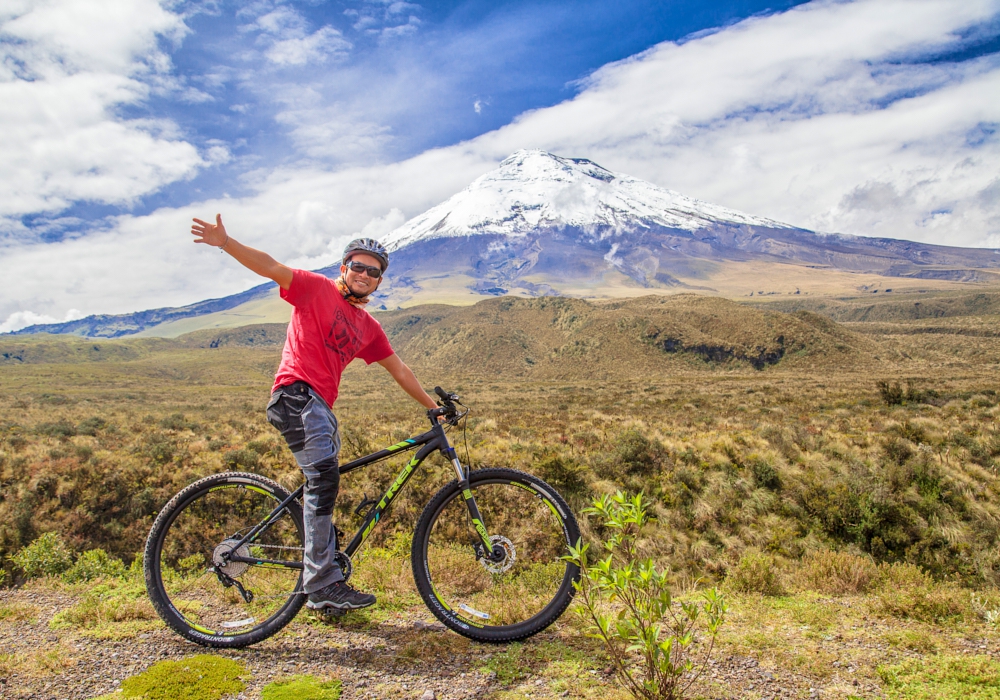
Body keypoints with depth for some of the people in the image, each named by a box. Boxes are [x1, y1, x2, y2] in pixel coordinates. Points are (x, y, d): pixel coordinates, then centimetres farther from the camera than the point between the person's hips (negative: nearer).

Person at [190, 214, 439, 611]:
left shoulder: (368, 327, 20)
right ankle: (323, 581, -22)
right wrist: (226, 243, -21)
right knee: (324, 475, -24)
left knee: (323, 487, 9)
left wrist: (433, 407, 25)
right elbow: (271, 267, -6)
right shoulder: (317, 288, 5)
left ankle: (322, 590, 18)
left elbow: (399, 371, 24)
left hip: (321, 407, 8)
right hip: (297, 396, -8)